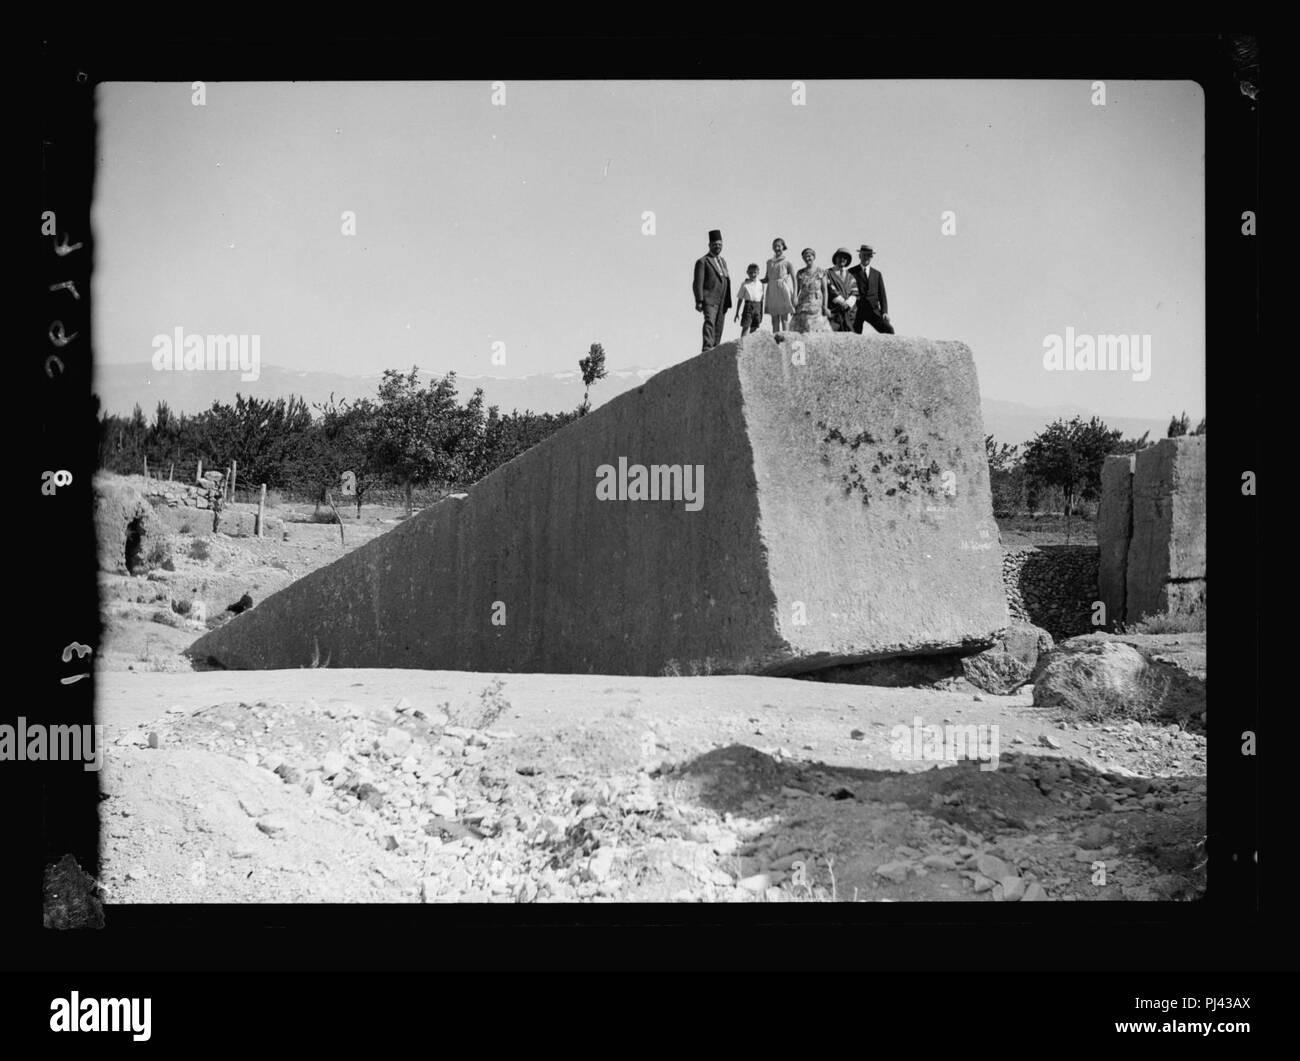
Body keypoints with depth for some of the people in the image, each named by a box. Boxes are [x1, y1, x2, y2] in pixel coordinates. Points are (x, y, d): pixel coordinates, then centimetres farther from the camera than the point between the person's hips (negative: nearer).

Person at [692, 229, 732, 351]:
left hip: (722, 300, 7)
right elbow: (698, 283, -7)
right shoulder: (702, 262, -1)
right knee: (709, 322, -22)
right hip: (709, 299, -7)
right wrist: (699, 301, -15)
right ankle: (706, 348, -33)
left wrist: (728, 301, 18)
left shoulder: (723, 261, 22)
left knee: (719, 326, 5)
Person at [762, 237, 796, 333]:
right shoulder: (769, 262, 14)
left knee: (784, 320, -6)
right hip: (772, 293, 5)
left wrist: (794, 296, -9)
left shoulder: (787, 262, 0)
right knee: (774, 321, 2)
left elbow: (794, 279, -2)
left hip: (784, 292, -5)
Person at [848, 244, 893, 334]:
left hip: (873, 310, 2)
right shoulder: (851, 272, 8)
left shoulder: (877, 274, 16)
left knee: (889, 330, -17)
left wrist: (885, 312, -2)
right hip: (856, 310, -2)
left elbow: (882, 295, 12)